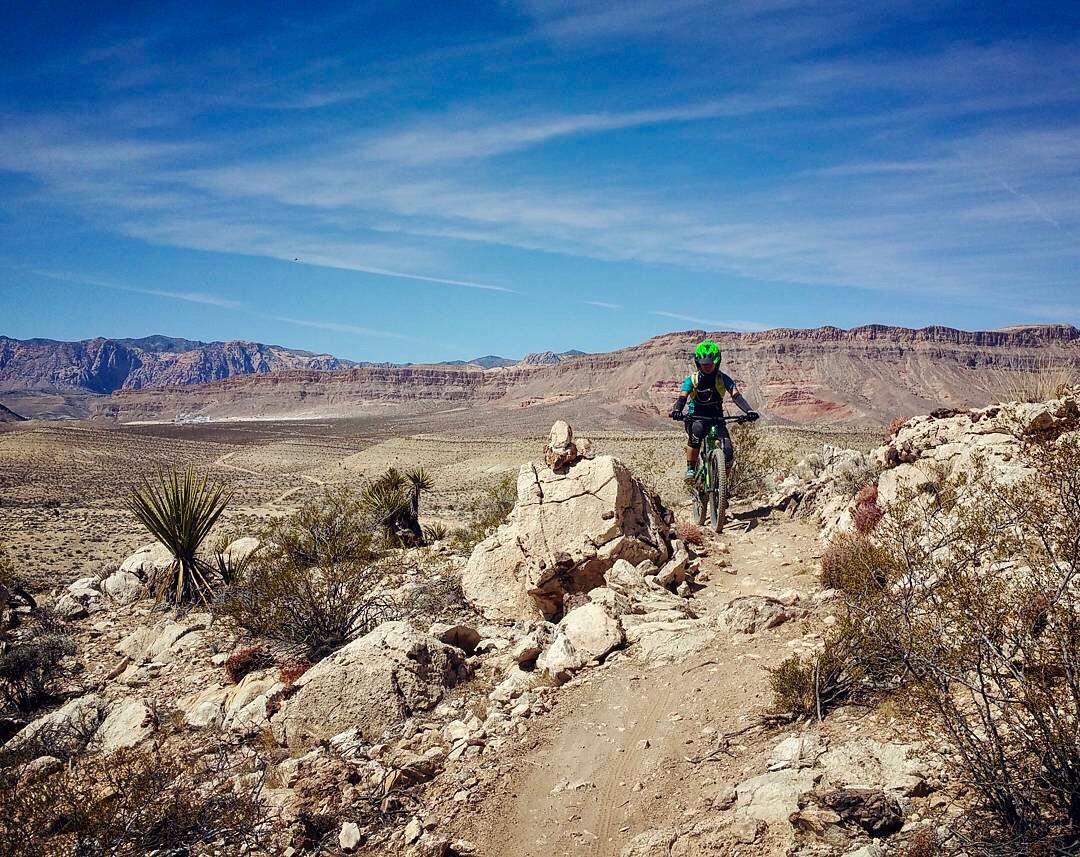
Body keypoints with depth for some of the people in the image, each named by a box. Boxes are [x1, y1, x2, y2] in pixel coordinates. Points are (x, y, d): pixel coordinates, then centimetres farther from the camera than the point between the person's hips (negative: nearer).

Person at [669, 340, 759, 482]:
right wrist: (677, 411, -47)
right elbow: (682, 397, -24)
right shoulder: (692, 380, -10)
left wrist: (749, 411, -40)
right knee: (696, 432, -38)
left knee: (728, 453, -18)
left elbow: (736, 395, -21)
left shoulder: (723, 379, -9)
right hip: (696, 416, -1)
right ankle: (691, 469, -25)